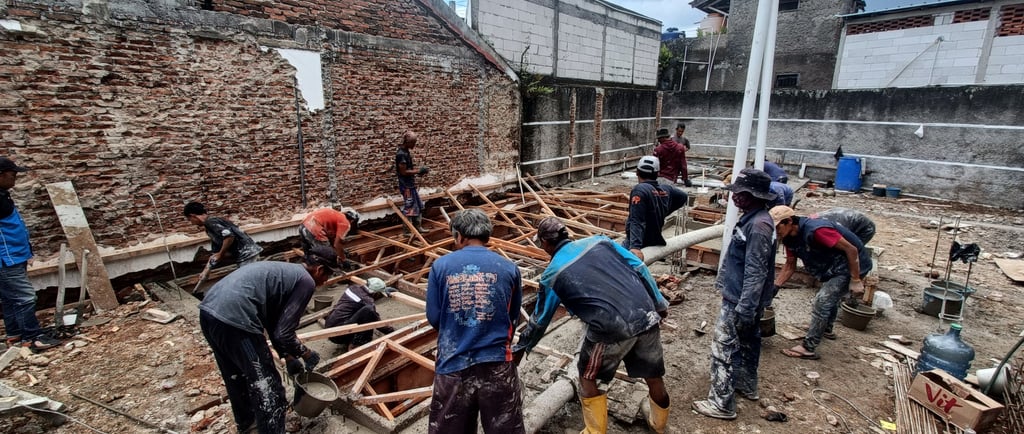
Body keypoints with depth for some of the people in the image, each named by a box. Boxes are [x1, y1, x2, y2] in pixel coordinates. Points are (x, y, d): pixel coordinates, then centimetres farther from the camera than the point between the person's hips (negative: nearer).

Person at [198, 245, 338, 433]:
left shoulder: (286, 271, 25)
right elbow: (283, 333, -5)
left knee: (236, 375, 31)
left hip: (209, 310, 10)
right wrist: (306, 354, 13)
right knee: (265, 386, 4)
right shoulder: (306, 281, -2)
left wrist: (288, 356, 35)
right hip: (233, 318, -10)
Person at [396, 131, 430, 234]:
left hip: (411, 184, 10)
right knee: (408, 208, 0)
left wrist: (419, 170, 4)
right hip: (406, 186, -10)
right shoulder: (401, 154, -21)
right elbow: (403, 172, -22)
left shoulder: (406, 152, 9)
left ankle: (418, 227, 27)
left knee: (419, 206, 16)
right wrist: (418, 171, -16)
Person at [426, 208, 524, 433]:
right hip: (497, 365, 0)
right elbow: (513, 319, 7)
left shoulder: (441, 266, -5)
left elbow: (433, 317, 0)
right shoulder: (509, 268, -3)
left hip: (452, 365, 0)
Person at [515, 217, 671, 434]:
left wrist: (521, 347, 29)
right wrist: (659, 303, 18)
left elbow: (540, 319, 13)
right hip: (647, 316, 6)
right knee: (653, 374, 27)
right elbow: (640, 269, 10)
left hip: (612, 329, -6)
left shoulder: (552, 275, 3)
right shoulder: (599, 241, 11)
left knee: (588, 378, 20)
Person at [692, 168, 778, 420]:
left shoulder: (758, 225, -26)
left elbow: (755, 273, -27)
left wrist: (744, 309, -24)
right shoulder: (754, 218, 6)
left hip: (739, 300, -10)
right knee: (748, 342, 24)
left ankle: (722, 404, 9)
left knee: (724, 349, -2)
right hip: (747, 298, 10)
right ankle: (747, 386, 43)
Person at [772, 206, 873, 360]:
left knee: (823, 300, -16)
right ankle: (827, 329, 55)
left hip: (853, 264, -10)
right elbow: (790, 266, 2)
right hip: (835, 266, 10)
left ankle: (808, 349, -10)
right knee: (831, 296, 29)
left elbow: (851, 249, -29)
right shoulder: (790, 238, -7)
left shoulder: (815, 230, -34)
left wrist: (855, 281, -27)